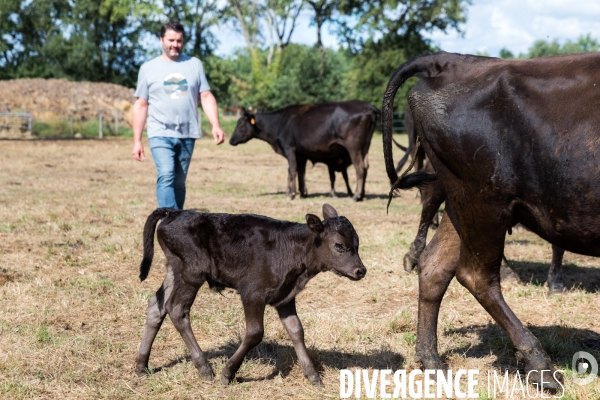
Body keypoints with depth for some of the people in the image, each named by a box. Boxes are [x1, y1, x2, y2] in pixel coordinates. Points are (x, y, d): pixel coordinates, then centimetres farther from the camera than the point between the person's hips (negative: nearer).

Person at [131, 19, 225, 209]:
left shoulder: (194, 64, 9)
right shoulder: (148, 68, 6)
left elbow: (206, 96, 7)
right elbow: (141, 105, 7)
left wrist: (215, 125, -8)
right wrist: (137, 140, 3)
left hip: (187, 135, 2)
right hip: (160, 134, -2)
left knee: (179, 182, 7)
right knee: (166, 177, -18)